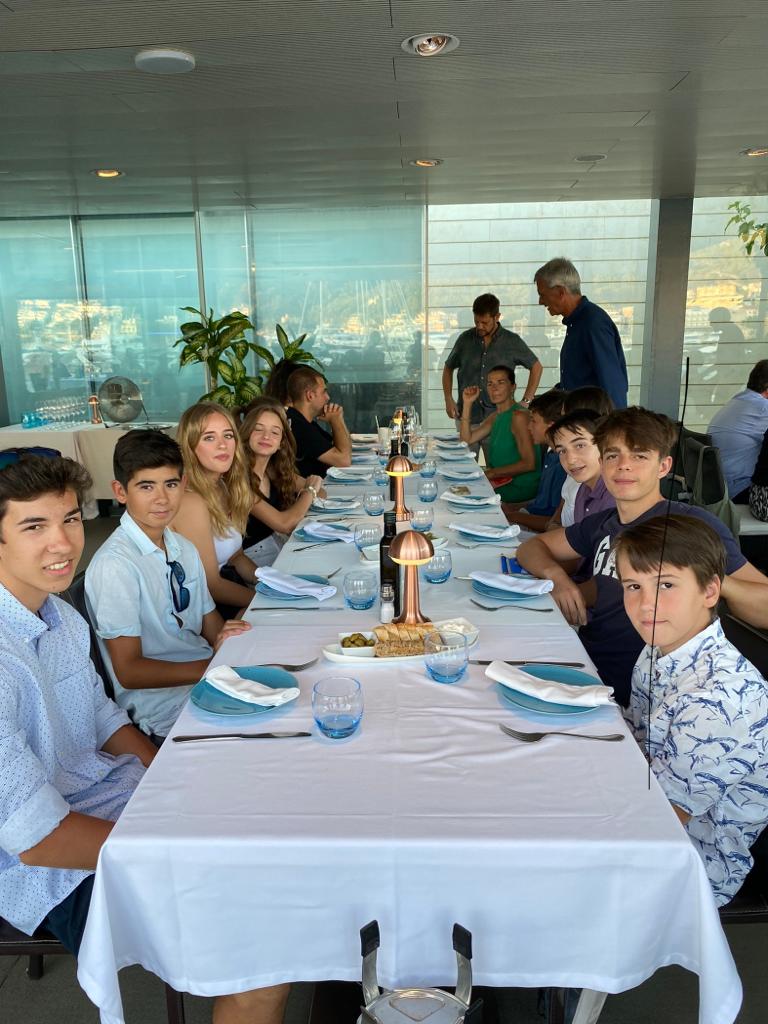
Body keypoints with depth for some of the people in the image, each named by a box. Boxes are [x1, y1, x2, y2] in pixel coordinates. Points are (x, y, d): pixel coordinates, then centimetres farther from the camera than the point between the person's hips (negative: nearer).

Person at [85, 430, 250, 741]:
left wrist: (225, 642, -7)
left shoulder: (183, 549, 7)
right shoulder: (115, 564, -17)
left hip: (204, 672, 8)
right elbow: (129, 671, -16)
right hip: (164, 710, -8)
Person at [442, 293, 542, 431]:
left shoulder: (512, 341, 1)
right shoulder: (465, 339, 6)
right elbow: (448, 368, 19)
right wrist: (449, 399, 6)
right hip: (466, 418, 2)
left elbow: (536, 367, 11)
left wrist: (525, 401, 4)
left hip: (499, 418, -1)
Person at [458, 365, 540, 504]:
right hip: (503, 480, 8)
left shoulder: (519, 416, -16)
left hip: (522, 486, -8)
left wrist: (491, 473, -19)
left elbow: (529, 463, -21)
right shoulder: (495, 416, 12)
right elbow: (467, 439, 9)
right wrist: (467, 404, 3)